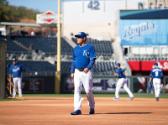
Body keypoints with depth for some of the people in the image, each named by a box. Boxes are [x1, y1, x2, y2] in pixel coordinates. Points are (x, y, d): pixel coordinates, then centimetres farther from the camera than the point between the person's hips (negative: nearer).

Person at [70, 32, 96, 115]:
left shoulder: (90, 47, -2)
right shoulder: (76, 49, 15)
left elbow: (93, 59, -8)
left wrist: (88, 68, -21)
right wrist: (72, 72, 12)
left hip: (86, 72, -5)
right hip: (77, 72, 5)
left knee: (88, 90, -2)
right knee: (77, 90, -4)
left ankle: (92, 108, 16)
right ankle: (77, 109, -6)